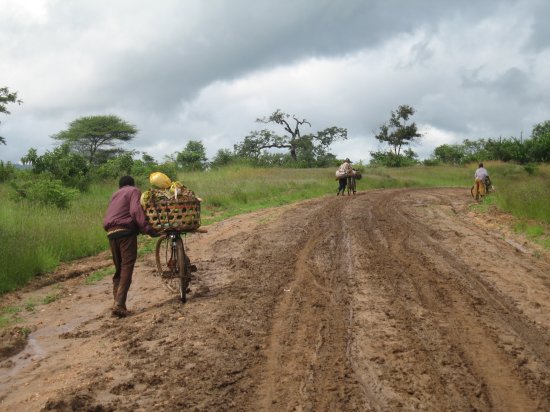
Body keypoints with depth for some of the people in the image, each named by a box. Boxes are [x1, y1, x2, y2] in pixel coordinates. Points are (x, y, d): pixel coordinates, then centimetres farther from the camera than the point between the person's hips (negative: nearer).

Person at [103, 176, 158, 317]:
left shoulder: (115, 195, 29)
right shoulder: (134, 191, 7)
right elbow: (136, 210, -12)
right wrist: (147, 229, -20)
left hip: (111, 233, 7)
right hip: (126, 231, -6)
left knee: (118, 270, 14)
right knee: (127, 269, -9)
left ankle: (118, 302, 8)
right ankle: (119, 304, -20)